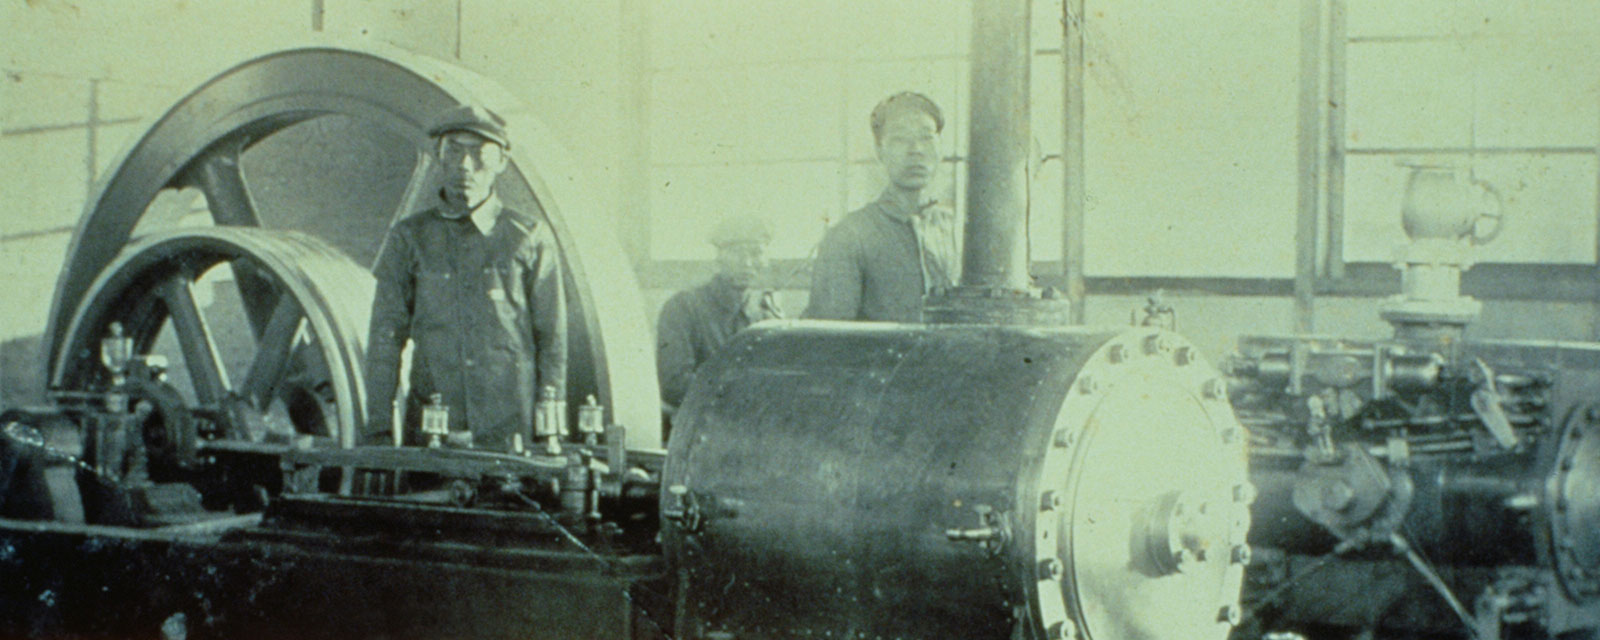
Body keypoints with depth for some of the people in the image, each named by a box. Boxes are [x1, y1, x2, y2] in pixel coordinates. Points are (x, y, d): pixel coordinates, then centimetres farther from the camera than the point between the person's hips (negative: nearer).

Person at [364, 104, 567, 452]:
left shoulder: (531, 237, 7)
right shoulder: (408, 238, 10)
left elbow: (553, 341, 7)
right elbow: (385, 337, 9)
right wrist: (378, 431, 1)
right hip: (429, 431, 1)